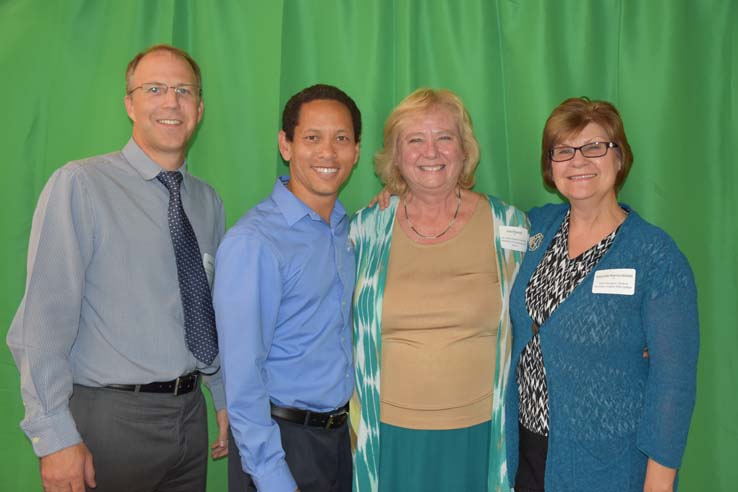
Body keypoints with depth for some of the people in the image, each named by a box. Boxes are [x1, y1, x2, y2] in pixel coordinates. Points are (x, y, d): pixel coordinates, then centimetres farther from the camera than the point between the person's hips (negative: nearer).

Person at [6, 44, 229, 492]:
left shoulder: (209, 202, 7)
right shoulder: (78, 186, -12)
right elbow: (45, 319, -16)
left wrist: (226, 399, 13)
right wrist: (56, 435, -17)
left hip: (190, 415, 5)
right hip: (112, 420, -5)